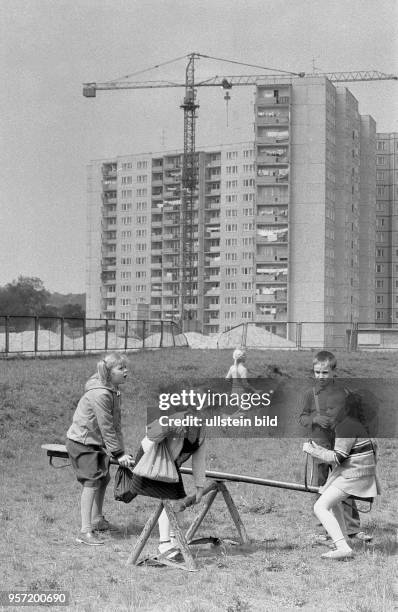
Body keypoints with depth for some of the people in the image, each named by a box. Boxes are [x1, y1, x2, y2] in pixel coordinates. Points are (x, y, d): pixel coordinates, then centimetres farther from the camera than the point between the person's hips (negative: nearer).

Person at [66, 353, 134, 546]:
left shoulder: (114, 391, 5)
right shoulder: (99, 394, -27)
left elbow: (115, 424, 7)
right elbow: (106, 428, -26)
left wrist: (120, 451, 4)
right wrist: (118, 453, -22)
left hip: (96, 442, 10)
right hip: (81, 442, -10)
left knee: (104, 478, 18)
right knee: (92, 482, -15)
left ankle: (97, 519, 37)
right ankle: (86, 531, -16)